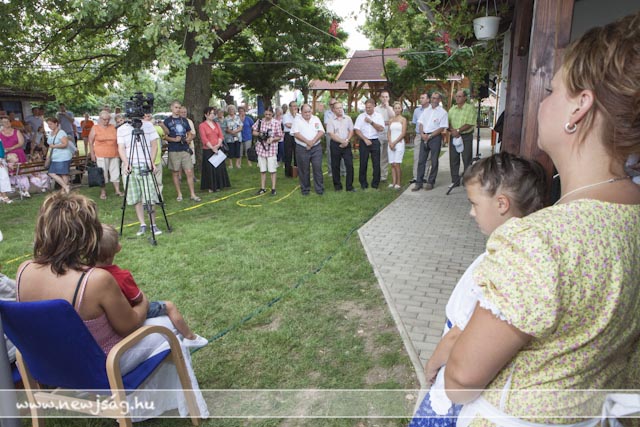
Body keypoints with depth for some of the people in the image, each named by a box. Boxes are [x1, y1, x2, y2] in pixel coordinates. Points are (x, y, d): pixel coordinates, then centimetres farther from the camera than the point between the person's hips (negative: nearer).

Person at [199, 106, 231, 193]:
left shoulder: (217, 124, 13)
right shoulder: (202, 125, -3)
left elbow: (221, 136, 6)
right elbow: (204, 138, -10)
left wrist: (218, 145, -11)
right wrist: (212, 148, -15)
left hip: (218, 149, 5)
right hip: (208, 150, -5)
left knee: (219, 168, 6)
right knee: (210, 168, -1)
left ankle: (218, 185, 17)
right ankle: (210, 187, 7)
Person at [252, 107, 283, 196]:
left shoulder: (277, 123, -6)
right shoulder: (260, 121, 3)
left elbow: (279, 137, -2)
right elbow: (254, 132, 11)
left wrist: (272, 139, -21)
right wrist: (259, 134, -11)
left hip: (272, 149, -3)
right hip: (261, 148, 3)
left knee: (272, 170, 2)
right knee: (262, 170, 12)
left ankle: (273, 189, 12)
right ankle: (263, 188, 22)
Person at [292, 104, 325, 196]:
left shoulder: (316, 119, 8)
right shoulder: (297, 120, 2)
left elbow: (321, 132, 0)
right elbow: (296, 134, -8)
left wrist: (313, 141, -13)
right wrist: (307, 142, -16)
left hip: (316, 148, 1)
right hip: (302, 149, -1)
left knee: (318, 168, -1)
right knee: (304, 170, 5)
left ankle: (320, 189, 8)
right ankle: (305, 189, 18)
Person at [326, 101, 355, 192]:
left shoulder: (348, 119, 7)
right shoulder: (331, 121, -1)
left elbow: (351, 131, 5)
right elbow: (331, 134, -8)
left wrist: (347, 141, -11)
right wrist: (342, 141, -16)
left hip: (346, 144, 1)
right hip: (335, 144, -1)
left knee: (350, 165, -4)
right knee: (335, 166, 5)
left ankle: (349, 186, 3)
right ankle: (337, 185, 18)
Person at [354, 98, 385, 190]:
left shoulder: (379, 116, 6)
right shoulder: (361, 116, 5)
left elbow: (381, 129, -6)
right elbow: (357, 130, -1)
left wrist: (371, 122, -13)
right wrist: (365, 139, -10)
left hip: (375, 141, 0)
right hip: (364, 141, 0)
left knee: (376, 163, 1)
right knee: (363, 163, 2)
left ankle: (375, 183, 11)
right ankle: (363, 183, 11)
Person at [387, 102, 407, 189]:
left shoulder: (403, 119, 2)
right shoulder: (391, 120, 14)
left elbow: (403, 133, -5)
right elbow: (388, 133, 11)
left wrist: (395, 142, -11)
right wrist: (390, 143, -5)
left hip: (399, 143, -4)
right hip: (391, 144, 4)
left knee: (396, 164, -11)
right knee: (392, 164, 2)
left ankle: (399, 183, -4)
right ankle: (393, 182, 7)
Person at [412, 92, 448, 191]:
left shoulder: (442, 112, -3)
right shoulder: (426, 111, 14)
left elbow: (442, 128, -9)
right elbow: (420, 123, 11)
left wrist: (430, 136, -15)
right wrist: (422, 134, -7)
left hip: (435, 137, -5)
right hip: (424, 137, 5)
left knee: (434, 162, 3)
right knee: (421, 160, 3)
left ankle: (430, 182, 12)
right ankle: (418, 182, 6)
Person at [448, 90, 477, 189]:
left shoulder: (470, 108, -5)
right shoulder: (452, 109, 12)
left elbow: (469, 124, -14)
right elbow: (448, 122, 7)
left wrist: (458, 130, -20)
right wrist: (452, 130, -13)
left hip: (466, 136, -5)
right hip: (454, 136, 5)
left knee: (467, 160, 0)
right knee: (453, 159, 6)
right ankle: (455, 181, 15)